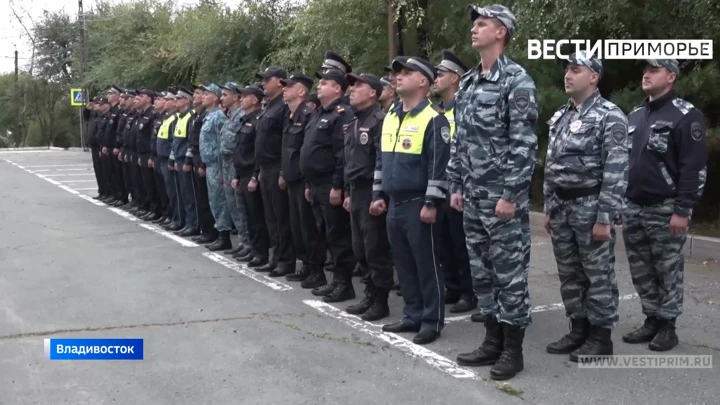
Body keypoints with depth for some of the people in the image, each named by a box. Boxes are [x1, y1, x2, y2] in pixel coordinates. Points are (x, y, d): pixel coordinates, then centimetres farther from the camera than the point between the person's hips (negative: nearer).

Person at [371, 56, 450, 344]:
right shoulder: (390, 117, 13)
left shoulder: (433, 119, -12)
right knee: (404, 264, 14)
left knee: (427, 264, 1)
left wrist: (431, 203, -18)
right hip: (394, 204, 8)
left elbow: (440, 165, -16)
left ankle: (432, 321, 11)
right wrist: (379, 195, 15)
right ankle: (413, 316, 25)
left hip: (419, 205, -8)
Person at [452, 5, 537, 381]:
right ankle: (492, 341, 25)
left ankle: (513, 349, 12)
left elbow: (524, 144, -16)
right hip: (473, 198, 8)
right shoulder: (467, 84, 13)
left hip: (503, 197, -8)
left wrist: (510, 195, -19)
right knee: (481, 271, 13)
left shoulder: (517, 80, -11)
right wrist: (456, 186, 13)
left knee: (510, 273, 1)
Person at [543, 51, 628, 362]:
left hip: (590, 206, -7)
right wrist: (548, 208, 14)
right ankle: (578, 329, 24)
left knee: (598, 274, 1)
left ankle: (600, 337, 10)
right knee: (569, 273, 12)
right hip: (561, 206, 7)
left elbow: (616, 172, -15)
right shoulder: (560, 117, 14)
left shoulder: (610, 117, -9)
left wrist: (605, 217, -19)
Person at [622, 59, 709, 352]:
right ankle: (651, 321, 23)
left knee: (668, 271, 2)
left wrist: (683, 210, -18)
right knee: (641, 271, 11)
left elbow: (695, 167, -13)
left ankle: (667, 326, 13)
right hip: (633, 208, 7)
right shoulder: (634, 116, 14)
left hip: (665, 210, -7)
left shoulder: (686, 115, -8)